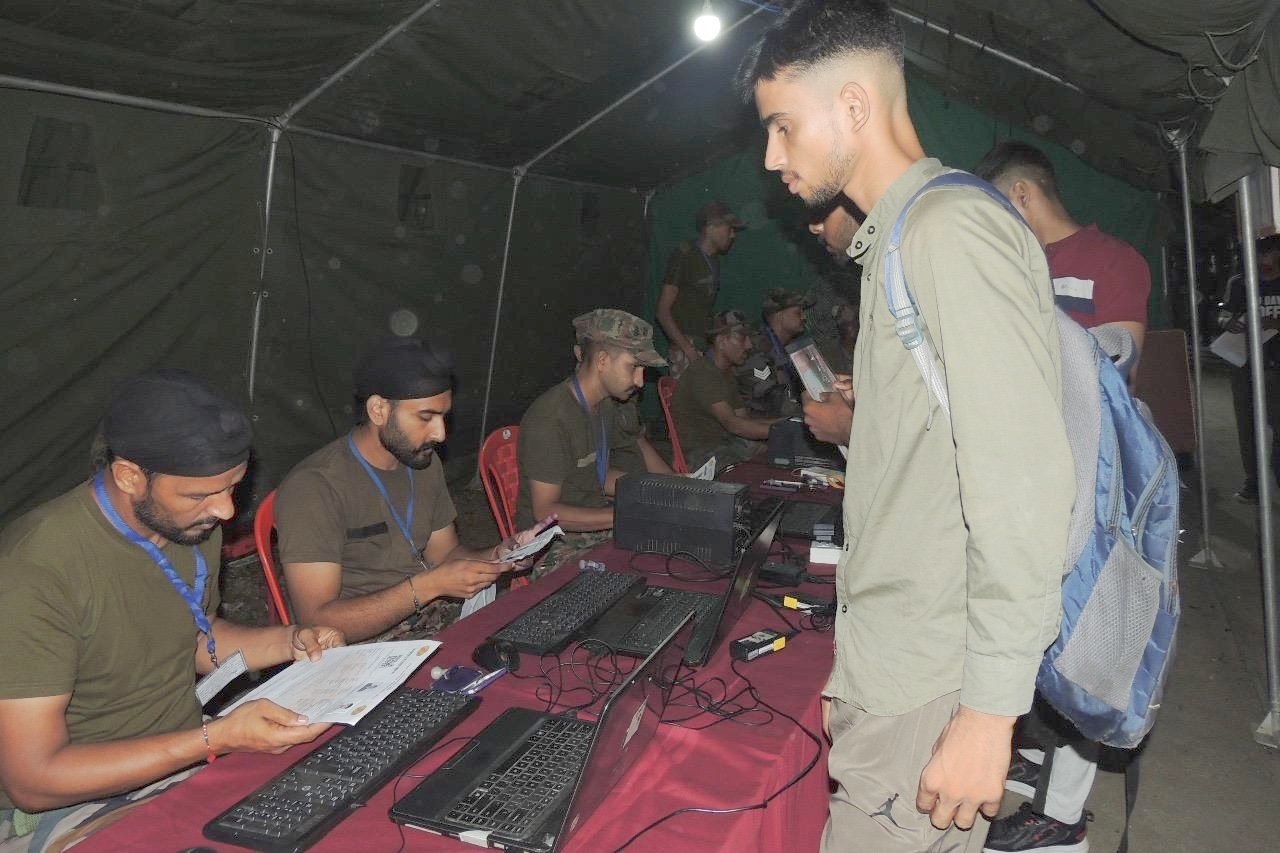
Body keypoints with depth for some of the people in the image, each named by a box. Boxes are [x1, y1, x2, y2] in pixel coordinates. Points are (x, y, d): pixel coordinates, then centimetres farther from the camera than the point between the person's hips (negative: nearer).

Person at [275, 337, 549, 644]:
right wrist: (429, 585, -27)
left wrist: (497, 556, -4)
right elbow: (317, 622, -22)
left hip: (441, 618, 8)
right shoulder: (313, 487, -18)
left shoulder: (425, 464, 7)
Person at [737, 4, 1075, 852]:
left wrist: (990, 710, -20)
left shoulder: (954, 230, -16)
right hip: (895, 659, 9)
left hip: (929, 686, -9)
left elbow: (1022, 482, -22)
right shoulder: (902, 239, 14)